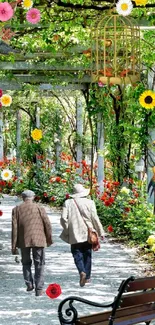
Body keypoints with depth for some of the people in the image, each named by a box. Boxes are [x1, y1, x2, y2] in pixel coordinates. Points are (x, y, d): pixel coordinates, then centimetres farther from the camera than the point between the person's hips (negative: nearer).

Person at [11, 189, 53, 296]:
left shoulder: (16, 210, 2)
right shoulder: (39, 208, -1)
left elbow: (14, 228, 0)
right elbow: (47, 224, -1)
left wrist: (14, 246, 3)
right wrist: (49, 239, 13)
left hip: (24, 241, 1)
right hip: (38, 240, -1)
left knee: (26, 262, 20)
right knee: (39, 264, 4)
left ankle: (29, 283, 9)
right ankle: (39, 289, -1)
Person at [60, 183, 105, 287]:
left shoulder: (68, 203, -4)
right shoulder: (89, 203, -5)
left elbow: (63, 218, -7)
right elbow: (95, 218, -5)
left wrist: (67, 230, 8)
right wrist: (101, 232, 5)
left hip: (75, 234, -1)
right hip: (87, 234, 1)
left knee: (77, 254, 4)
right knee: (87, 255, 14)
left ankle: (82, 272, -21)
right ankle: (87, 276, 19)